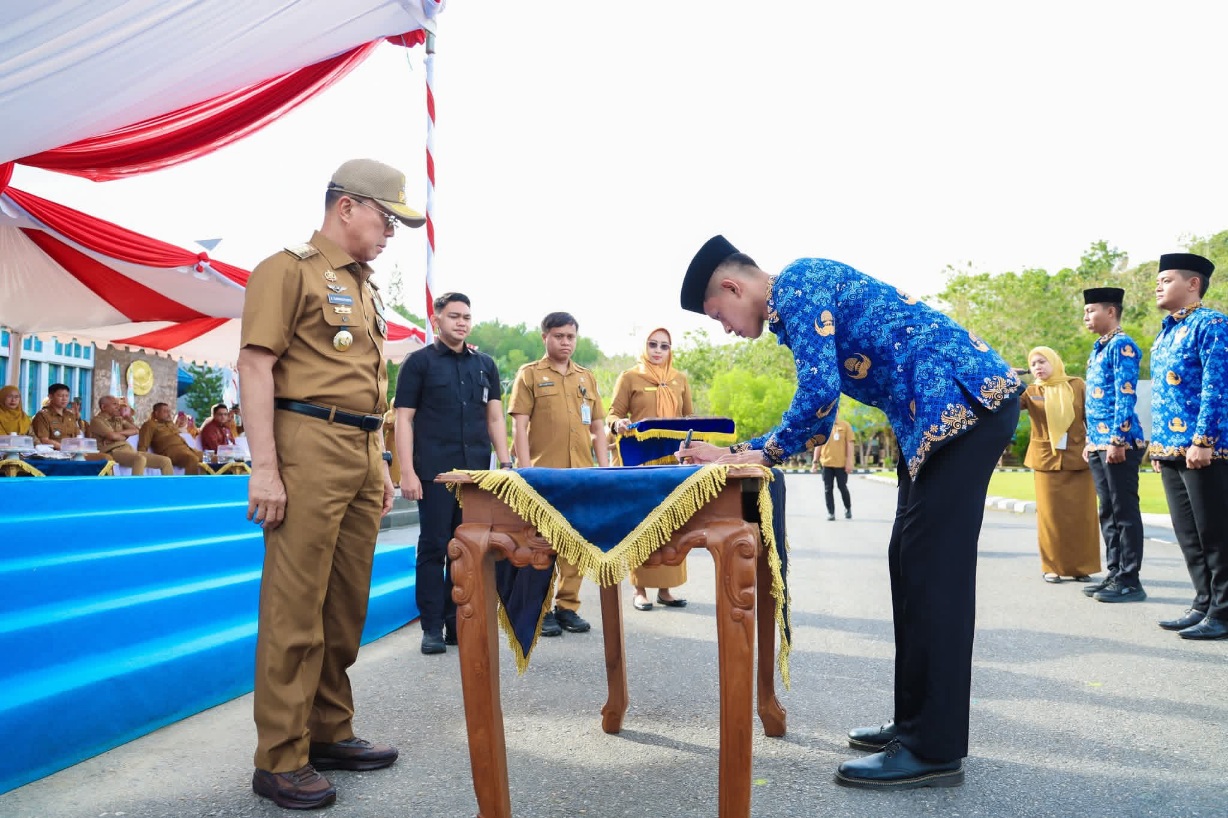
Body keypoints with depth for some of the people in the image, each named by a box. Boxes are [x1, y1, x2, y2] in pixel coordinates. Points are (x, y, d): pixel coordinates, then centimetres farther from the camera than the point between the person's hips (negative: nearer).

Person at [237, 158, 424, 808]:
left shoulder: (365, 287, 22)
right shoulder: (289, 269, -2)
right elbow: (256, 366, -10)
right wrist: (264, 468, -17)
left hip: (361, 455, 8)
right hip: (309, 446, -8)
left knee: (348, 604, 12)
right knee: (296, 607, -5)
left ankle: (330, 732, 24)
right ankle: (280, 760, 5)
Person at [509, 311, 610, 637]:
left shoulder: (586, 377, 15)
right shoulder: (529, 375, 3)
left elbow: (598, 427, 16)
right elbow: (519, 426, -3)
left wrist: (605, 468, 7)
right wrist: (526, 470, -11)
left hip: (582, 473, 4)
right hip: (544, 472, -4)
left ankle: (568, 606, 16)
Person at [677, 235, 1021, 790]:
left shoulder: (798, 282, -8)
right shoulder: (796, 309, 22)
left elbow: (819, 390, -20)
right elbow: (817, 423, 24)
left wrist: (760, 452, -5)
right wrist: (735, 453, 21)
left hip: (964, 398, -10)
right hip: (941, 412, 10)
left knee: (933, 569, -10)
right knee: (910, 563, 11)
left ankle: (935, 751, -3)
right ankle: (916, 723, 19)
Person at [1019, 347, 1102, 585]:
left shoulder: (1077, 385, 5)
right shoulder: (1030, 391, 5)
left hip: (1078, 457, 0)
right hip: (1046, 459, 0)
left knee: (1081, 514, 2)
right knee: (1050, 514, 2)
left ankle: (1081, 566, 13)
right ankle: (1052, 566, 9)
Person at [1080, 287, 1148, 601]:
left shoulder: (1122, 345, -9)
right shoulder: (1098, 349, 18)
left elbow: (1126, 397, -16)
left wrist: (1118, 441, -20)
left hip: (1120, 444, -9)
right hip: (1099, 445, 9)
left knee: (1125, 512, -3)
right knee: (1108, 513, 12)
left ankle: (1129, 579, 3)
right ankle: (1114, 573, 19)